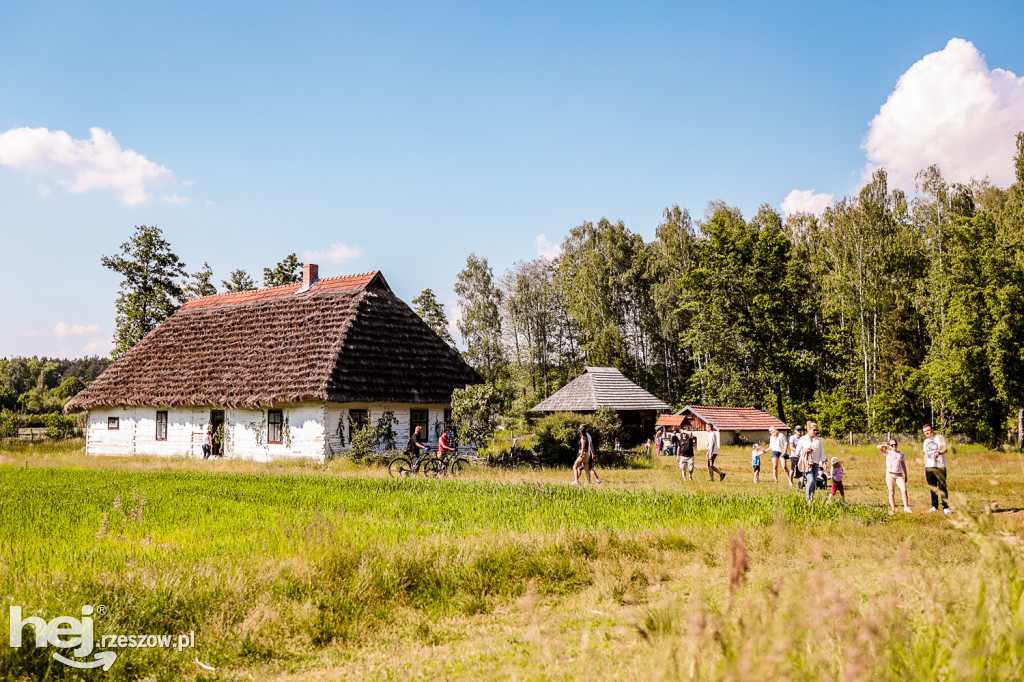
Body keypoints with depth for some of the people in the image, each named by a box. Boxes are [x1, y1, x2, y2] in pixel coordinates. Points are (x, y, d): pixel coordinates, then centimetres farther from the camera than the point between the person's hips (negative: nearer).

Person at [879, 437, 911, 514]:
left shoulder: (901, 454, 10)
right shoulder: (888, 453, 3)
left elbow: (903, 465, 18)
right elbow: (879, 447, -12)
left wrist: (906, 475, 17)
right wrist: (886, 445, 6)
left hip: (899, 475, 2)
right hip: (890, 474, -2)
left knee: (904, 490, -12)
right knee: (891, 492, 3)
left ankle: (906, 507, -5)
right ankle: (893, 509, 8)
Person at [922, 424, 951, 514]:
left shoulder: (940, 437, 0)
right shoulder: (926, 441, 20)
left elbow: (945, 448, -15)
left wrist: (939, 453, -37)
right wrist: (924, 469, 20)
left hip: (940, 466, -6)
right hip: (929, 467, 6)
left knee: (942, 487, -10)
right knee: (932, 487, 6)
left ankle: (946, 507, -7)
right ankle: (934, 506, 12)